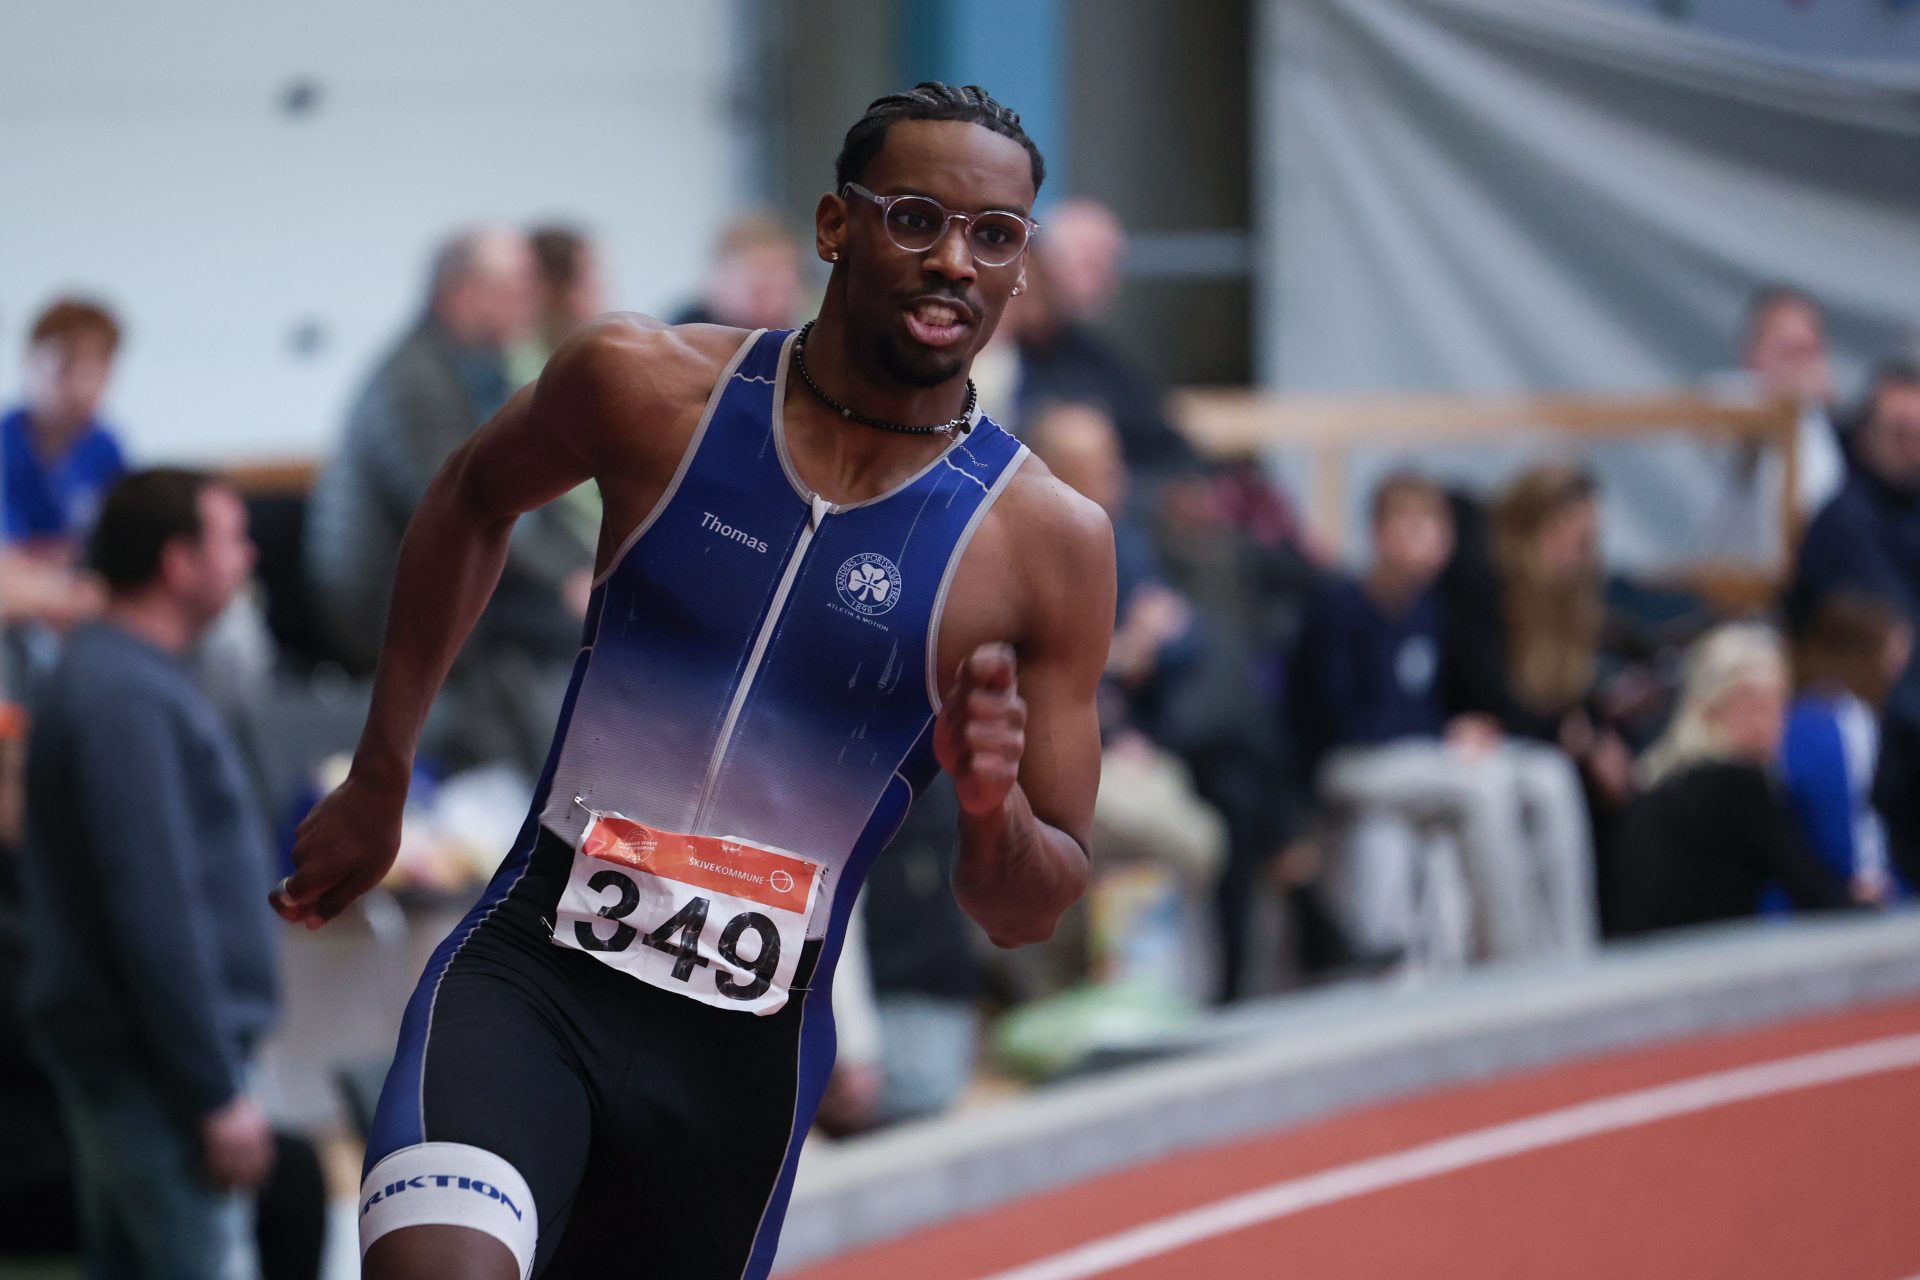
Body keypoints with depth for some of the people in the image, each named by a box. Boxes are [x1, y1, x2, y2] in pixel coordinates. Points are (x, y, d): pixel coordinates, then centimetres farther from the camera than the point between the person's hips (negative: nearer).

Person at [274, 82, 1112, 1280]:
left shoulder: (1048, 541, -5)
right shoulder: (649, 384, -4)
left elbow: (1030, 910, 3)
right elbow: (474, 500, 20)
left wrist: (995, 813, -20)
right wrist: (379, 780, 20)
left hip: (751, 1049, 2)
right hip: (533, 969, -1)